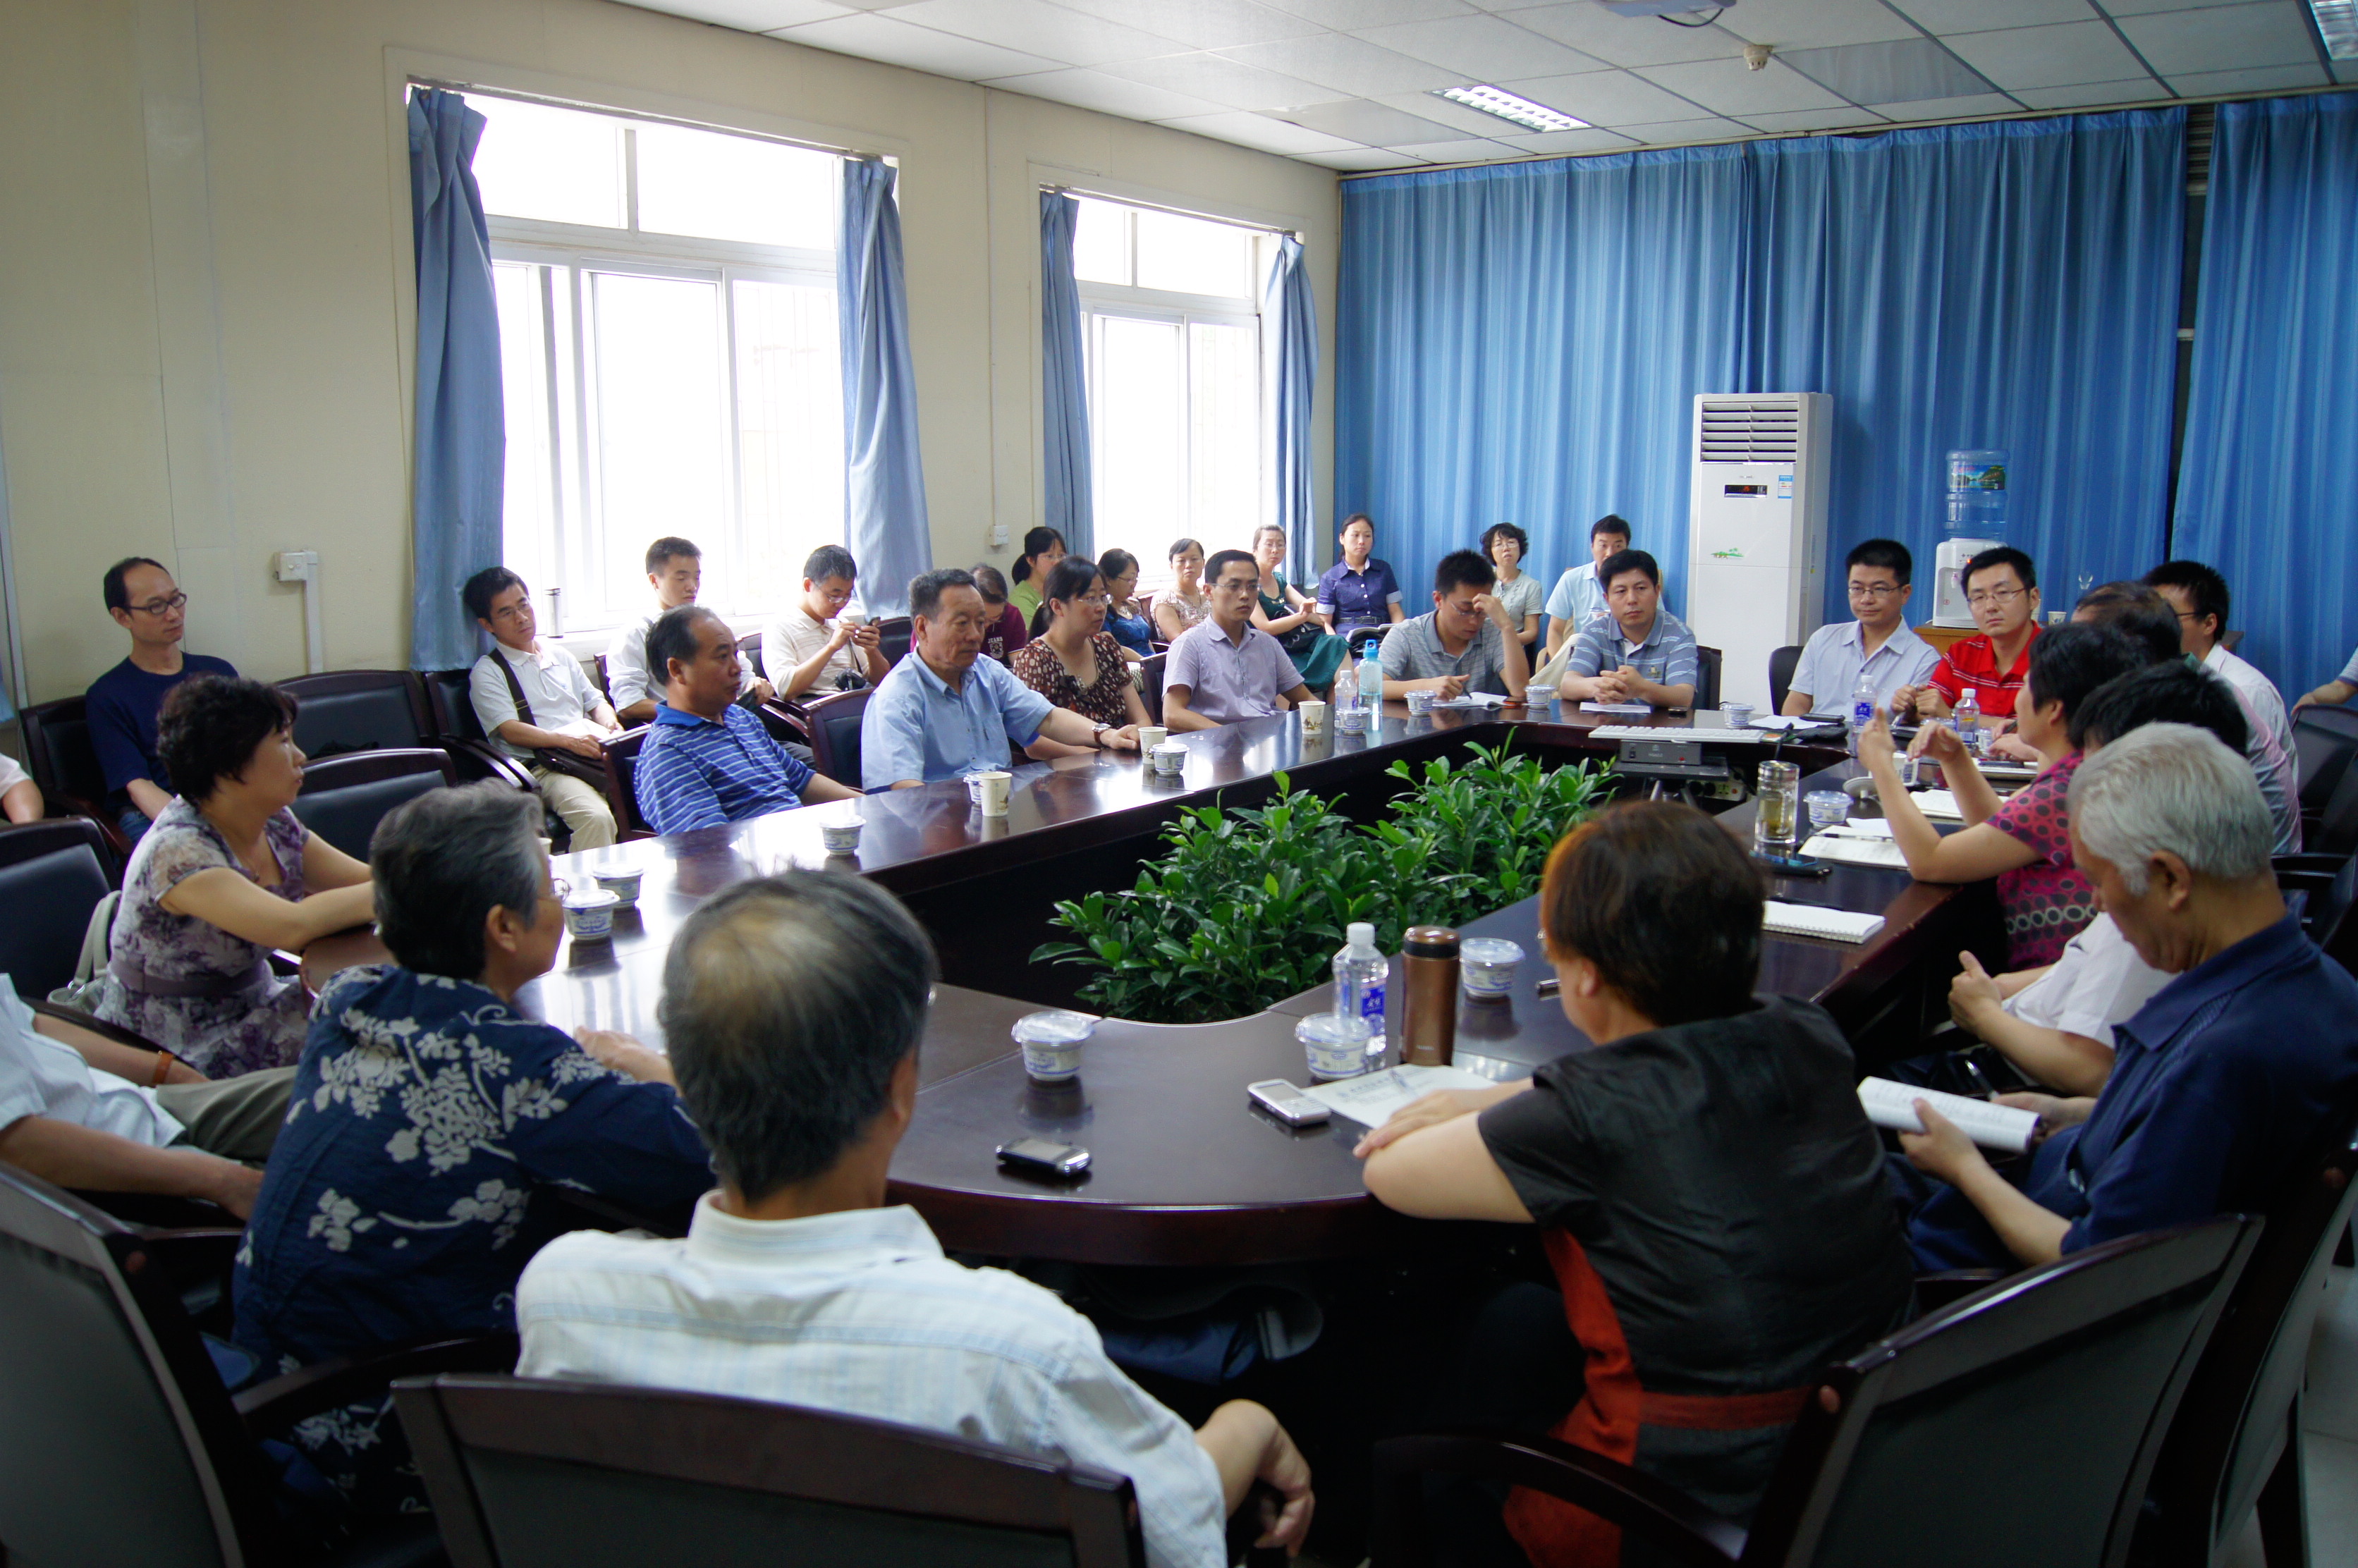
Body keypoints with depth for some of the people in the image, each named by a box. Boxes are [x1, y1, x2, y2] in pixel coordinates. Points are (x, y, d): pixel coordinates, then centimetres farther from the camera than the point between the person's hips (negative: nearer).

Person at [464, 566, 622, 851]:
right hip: (543, 770, -6)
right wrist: (567, 740, -20)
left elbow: (596, 702, 27)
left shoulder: (562, 657, 27)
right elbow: (510, 730, -5)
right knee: (596, 817, -38)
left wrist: (612, 729, 2)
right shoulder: (488, 672, 8)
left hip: (597, 759, 6)